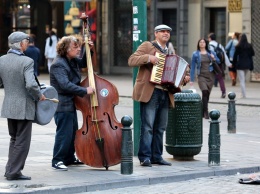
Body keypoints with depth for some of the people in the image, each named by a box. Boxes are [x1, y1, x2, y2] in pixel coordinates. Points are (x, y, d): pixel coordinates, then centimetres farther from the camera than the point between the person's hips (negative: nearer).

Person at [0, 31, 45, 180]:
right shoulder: (27, 62, -18)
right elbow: (31, 85, -26)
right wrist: (39, 96, -10)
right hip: (24, 107, -7)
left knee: (14, 139, 21)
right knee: (22, 141, 4)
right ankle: (14, 172, 6)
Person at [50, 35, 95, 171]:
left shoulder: (73, 61, 9)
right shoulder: (59, 64, -19)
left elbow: (84, 63, 31)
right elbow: (65, 85, -29)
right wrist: (85, 91, -28)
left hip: (71, 103, 10)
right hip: (62, 105, -10)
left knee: (73, 131, 15)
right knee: (64, 132, -8)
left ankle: (69, 158, 27)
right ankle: (57, 160, 0)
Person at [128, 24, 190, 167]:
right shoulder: (147, 46, 2)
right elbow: (131, 60, -8)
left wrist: (183, 79, 11)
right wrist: (148, 58, -21)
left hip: (165, 94, 7)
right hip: (150, 93, -7)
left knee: (160, 128, 9)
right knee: (147, 127, -9)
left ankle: (156, 156, 15)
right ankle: (145, 157, -6)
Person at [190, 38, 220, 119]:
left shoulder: (211, 52, 7)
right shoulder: (195, 54, 2)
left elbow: (218, 61, 17)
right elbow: (193, 67, 5)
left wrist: (214, 59, -7)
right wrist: (192, 79, 2)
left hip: (211, 75, 3)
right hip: (201, 76, -3)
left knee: (207, 94, 6)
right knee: (205, 92, -22)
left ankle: (202, 112, 21)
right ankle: (205, 112, -19)